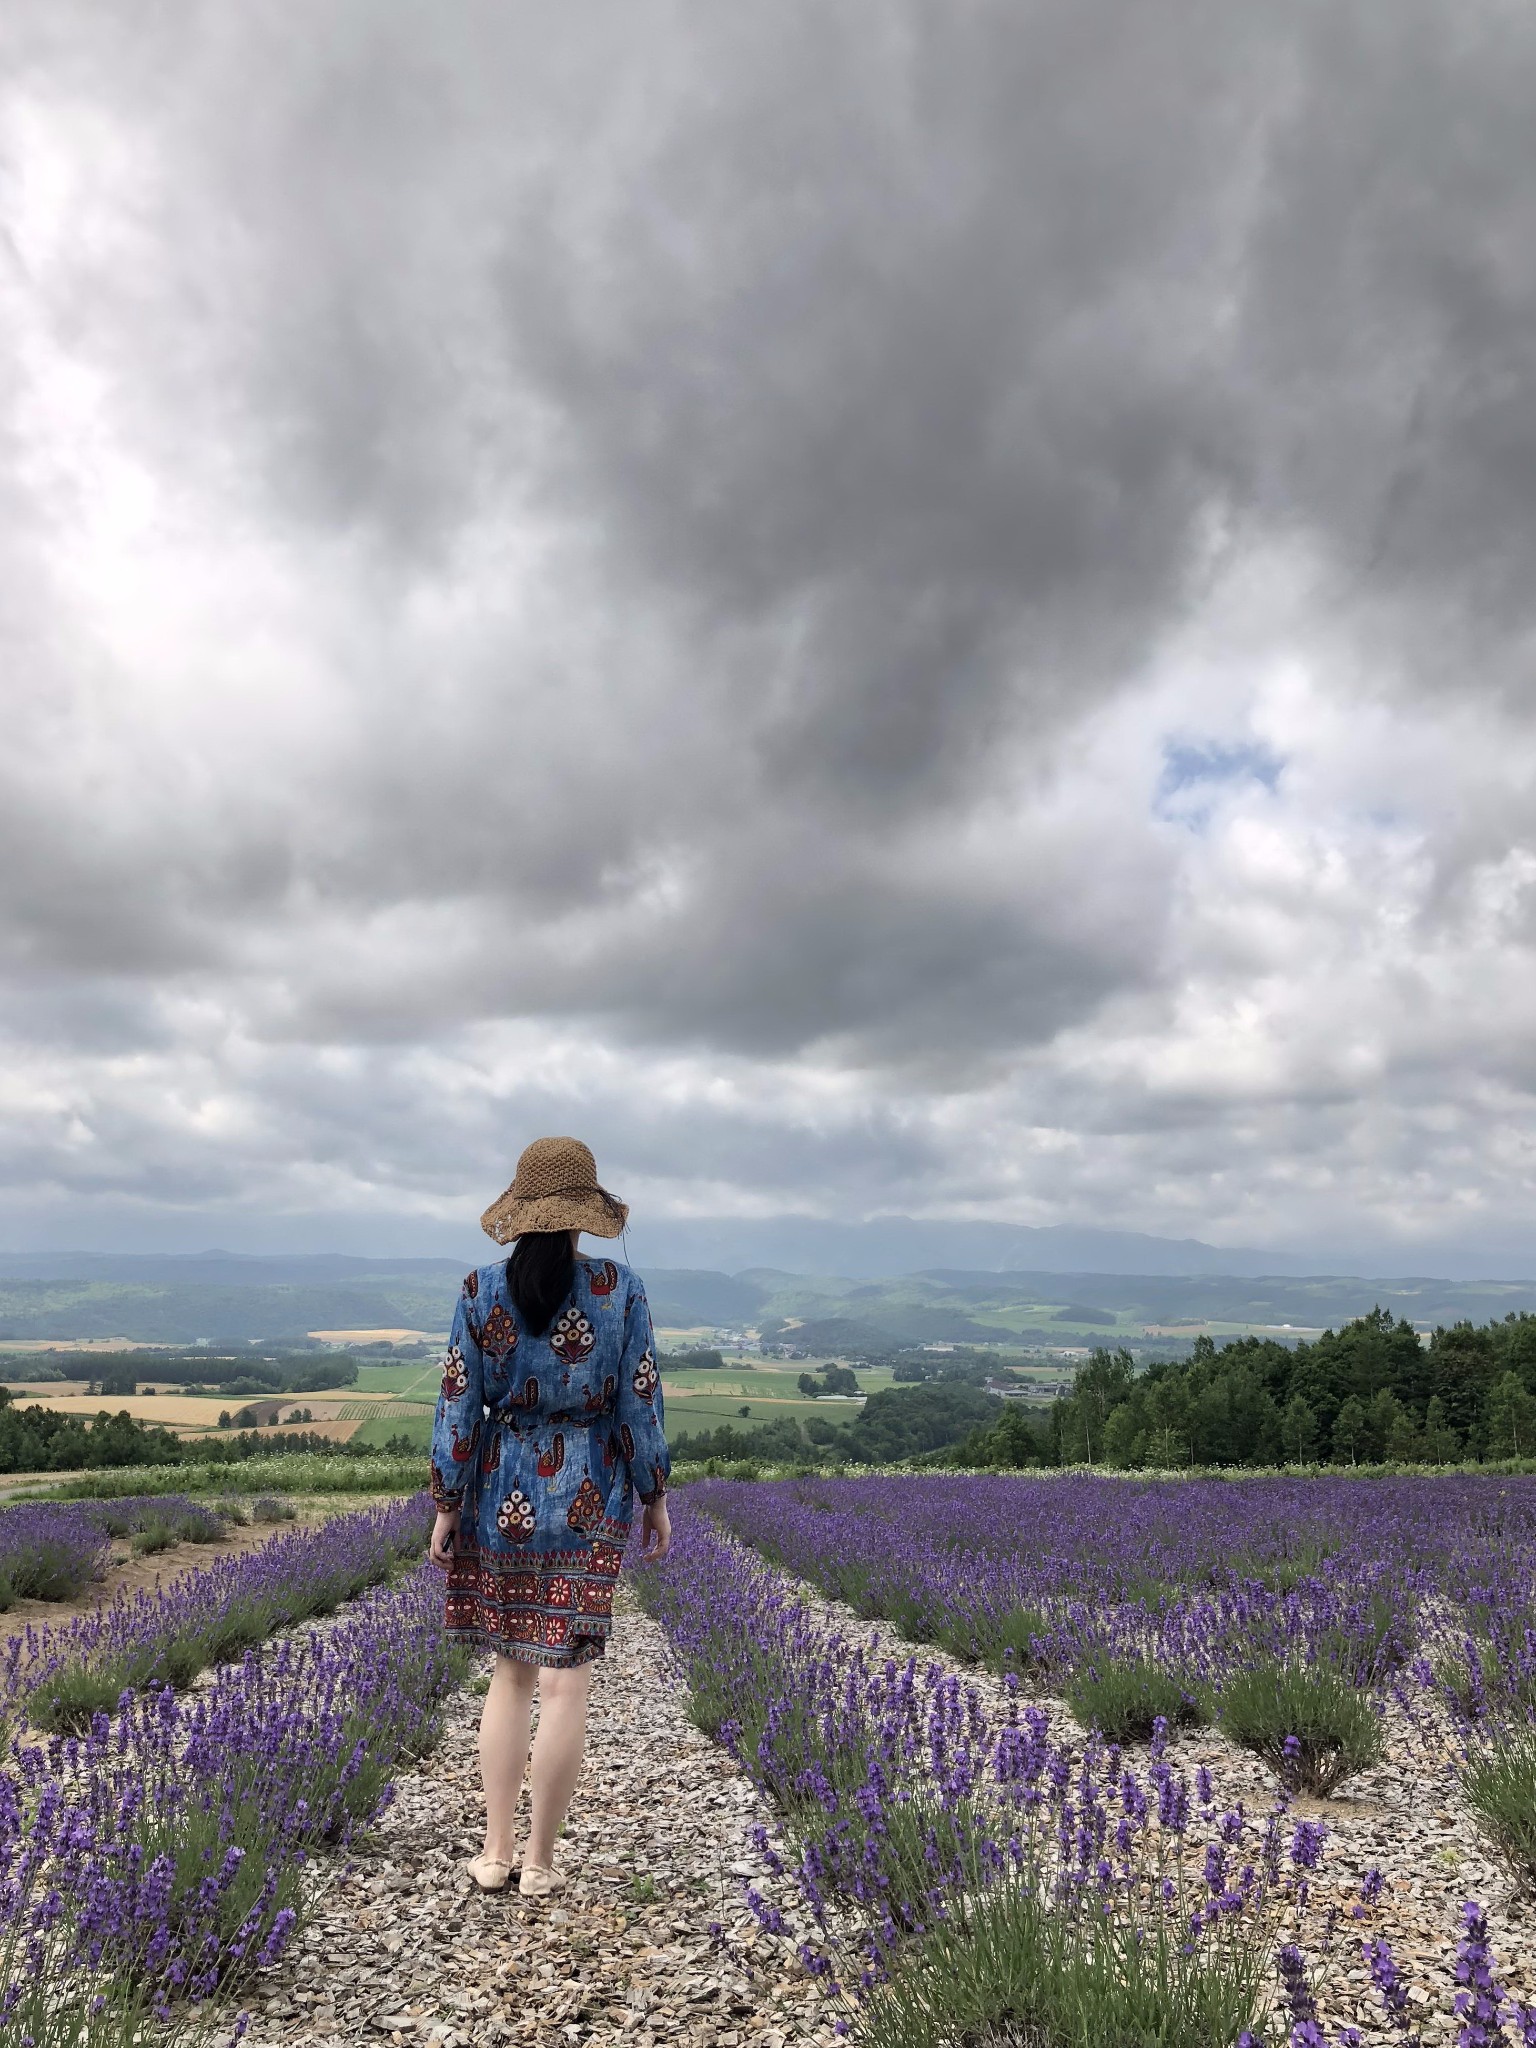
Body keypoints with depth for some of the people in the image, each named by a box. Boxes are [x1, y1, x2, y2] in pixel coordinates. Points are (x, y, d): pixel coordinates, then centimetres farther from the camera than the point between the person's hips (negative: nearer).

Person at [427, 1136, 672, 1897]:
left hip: (504, 1495, 2)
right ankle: (538, 1861, 18)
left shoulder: (481, 1290, -6)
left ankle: (495, 1852, 24)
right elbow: (640, 1401, -6)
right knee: (567, 1680, 7)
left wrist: (447, 1506, 5)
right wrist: (655, 1498, 5)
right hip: (589, 1497, -2)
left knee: (512, 1672, 17)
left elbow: (458, 1403, -4)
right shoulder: (619, 1289, -10)